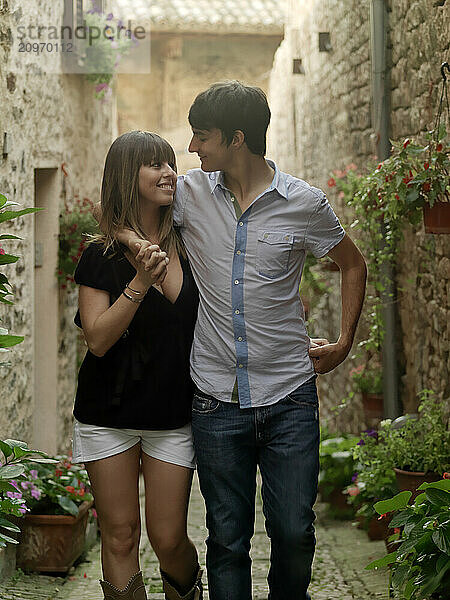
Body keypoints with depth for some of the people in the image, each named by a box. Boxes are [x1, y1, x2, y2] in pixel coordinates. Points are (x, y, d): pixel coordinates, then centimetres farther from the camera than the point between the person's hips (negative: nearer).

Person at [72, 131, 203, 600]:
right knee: (119, 534, 3)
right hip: (109, 415, -1)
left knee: (168, 538, 2)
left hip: (174, 415, 1)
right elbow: (98, 338, -12)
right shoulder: (102, 256, -4)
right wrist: (140, 284, -22)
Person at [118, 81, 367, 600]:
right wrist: (136, 240, -7)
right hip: (217, 401, 1)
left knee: (294, 533, 4)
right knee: (226, 538, 6)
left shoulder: (303, 203, -2)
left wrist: (343, 344, 9)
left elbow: (352, 265, 13)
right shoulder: (190, 193, 2)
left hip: (289, 399, -1)